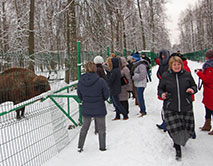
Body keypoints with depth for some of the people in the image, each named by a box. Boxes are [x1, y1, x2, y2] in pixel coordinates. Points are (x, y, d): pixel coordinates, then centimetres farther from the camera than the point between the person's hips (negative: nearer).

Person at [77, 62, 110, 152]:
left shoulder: (81, 81, -9)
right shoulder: (100, 81, -20)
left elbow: (79, 95, 3)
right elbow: (106, 94, -9)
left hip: (86, 109, 3)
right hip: (99, 109, -3)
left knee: (84, 128, 21)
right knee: (101, 129, 15)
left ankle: (80, 147, 28)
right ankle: (102, 147, 26)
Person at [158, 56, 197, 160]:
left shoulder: (187, 75, 3)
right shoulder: (165, 76, 0)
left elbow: (194, 86, 14)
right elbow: (160, 88, 10)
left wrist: (193, 90, -8)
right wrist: (162, 94, -12)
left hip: (186, 107, 2)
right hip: (170, 108, -2)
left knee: (188, 130, 7)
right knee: (174, 130, -7)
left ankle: (182, 141, 43)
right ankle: (177, 147, 21)